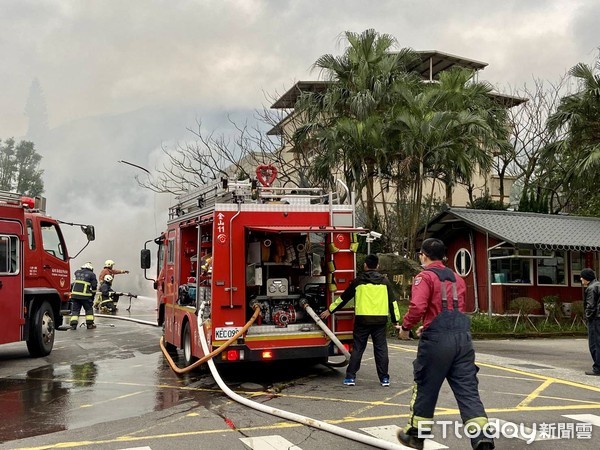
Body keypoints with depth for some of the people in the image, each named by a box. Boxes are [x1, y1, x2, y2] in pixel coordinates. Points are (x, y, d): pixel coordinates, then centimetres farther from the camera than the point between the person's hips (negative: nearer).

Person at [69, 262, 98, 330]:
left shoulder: (77, 272, 16)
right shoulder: (92, 274, 3)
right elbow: (94, 286, 3)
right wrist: (93, 295, 12)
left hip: (75, 294, 3)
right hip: (85, 295, -3)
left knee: (75, 310, 9)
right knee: (89, 309, 12)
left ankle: (73, 324, -2)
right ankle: (90, 324, 13)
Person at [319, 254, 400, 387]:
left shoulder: (358, 281, 2)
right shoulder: (384, 281, 6)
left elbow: (344, 298, 7)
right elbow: (392, 302, 7)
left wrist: (329, 310, 17)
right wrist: (395, 321, 15)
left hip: (362, 320, -1)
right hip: (380, 320, 1)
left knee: (357, 348, 6)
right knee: (381, 349, 8)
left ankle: (350, 377, 7)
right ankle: (384, 378, 10)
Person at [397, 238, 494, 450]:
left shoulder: (425, 277, -4)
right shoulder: (457, 278, 20)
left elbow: (417, 307, -17)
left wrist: (405, 327, 0)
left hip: (437, 339, -6)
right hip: (463, 337, 6)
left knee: (425, 387, 9)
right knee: (467, 389, 4)